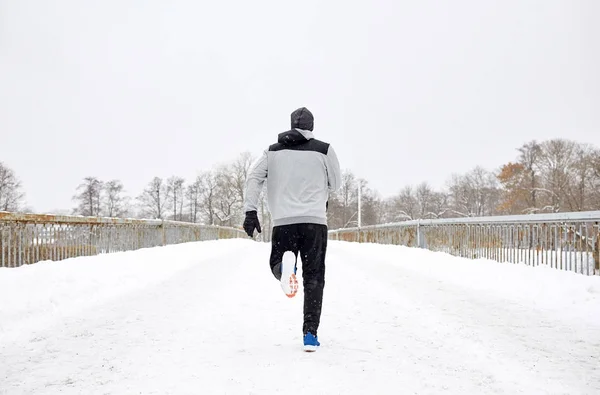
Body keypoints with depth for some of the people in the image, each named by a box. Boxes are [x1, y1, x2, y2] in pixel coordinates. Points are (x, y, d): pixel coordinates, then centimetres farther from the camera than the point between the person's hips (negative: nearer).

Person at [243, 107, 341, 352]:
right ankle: (310, 334, 0)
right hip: (315, 221, -1)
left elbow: (254, 178, 2)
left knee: (276, 265, 18)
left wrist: (251, 212, -1)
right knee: (313, 278, 6)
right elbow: (336, 183, 12)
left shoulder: (273, 151, 11)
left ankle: (284, 266, -20)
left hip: (283, 222, 2)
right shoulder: (324, 150, 3)